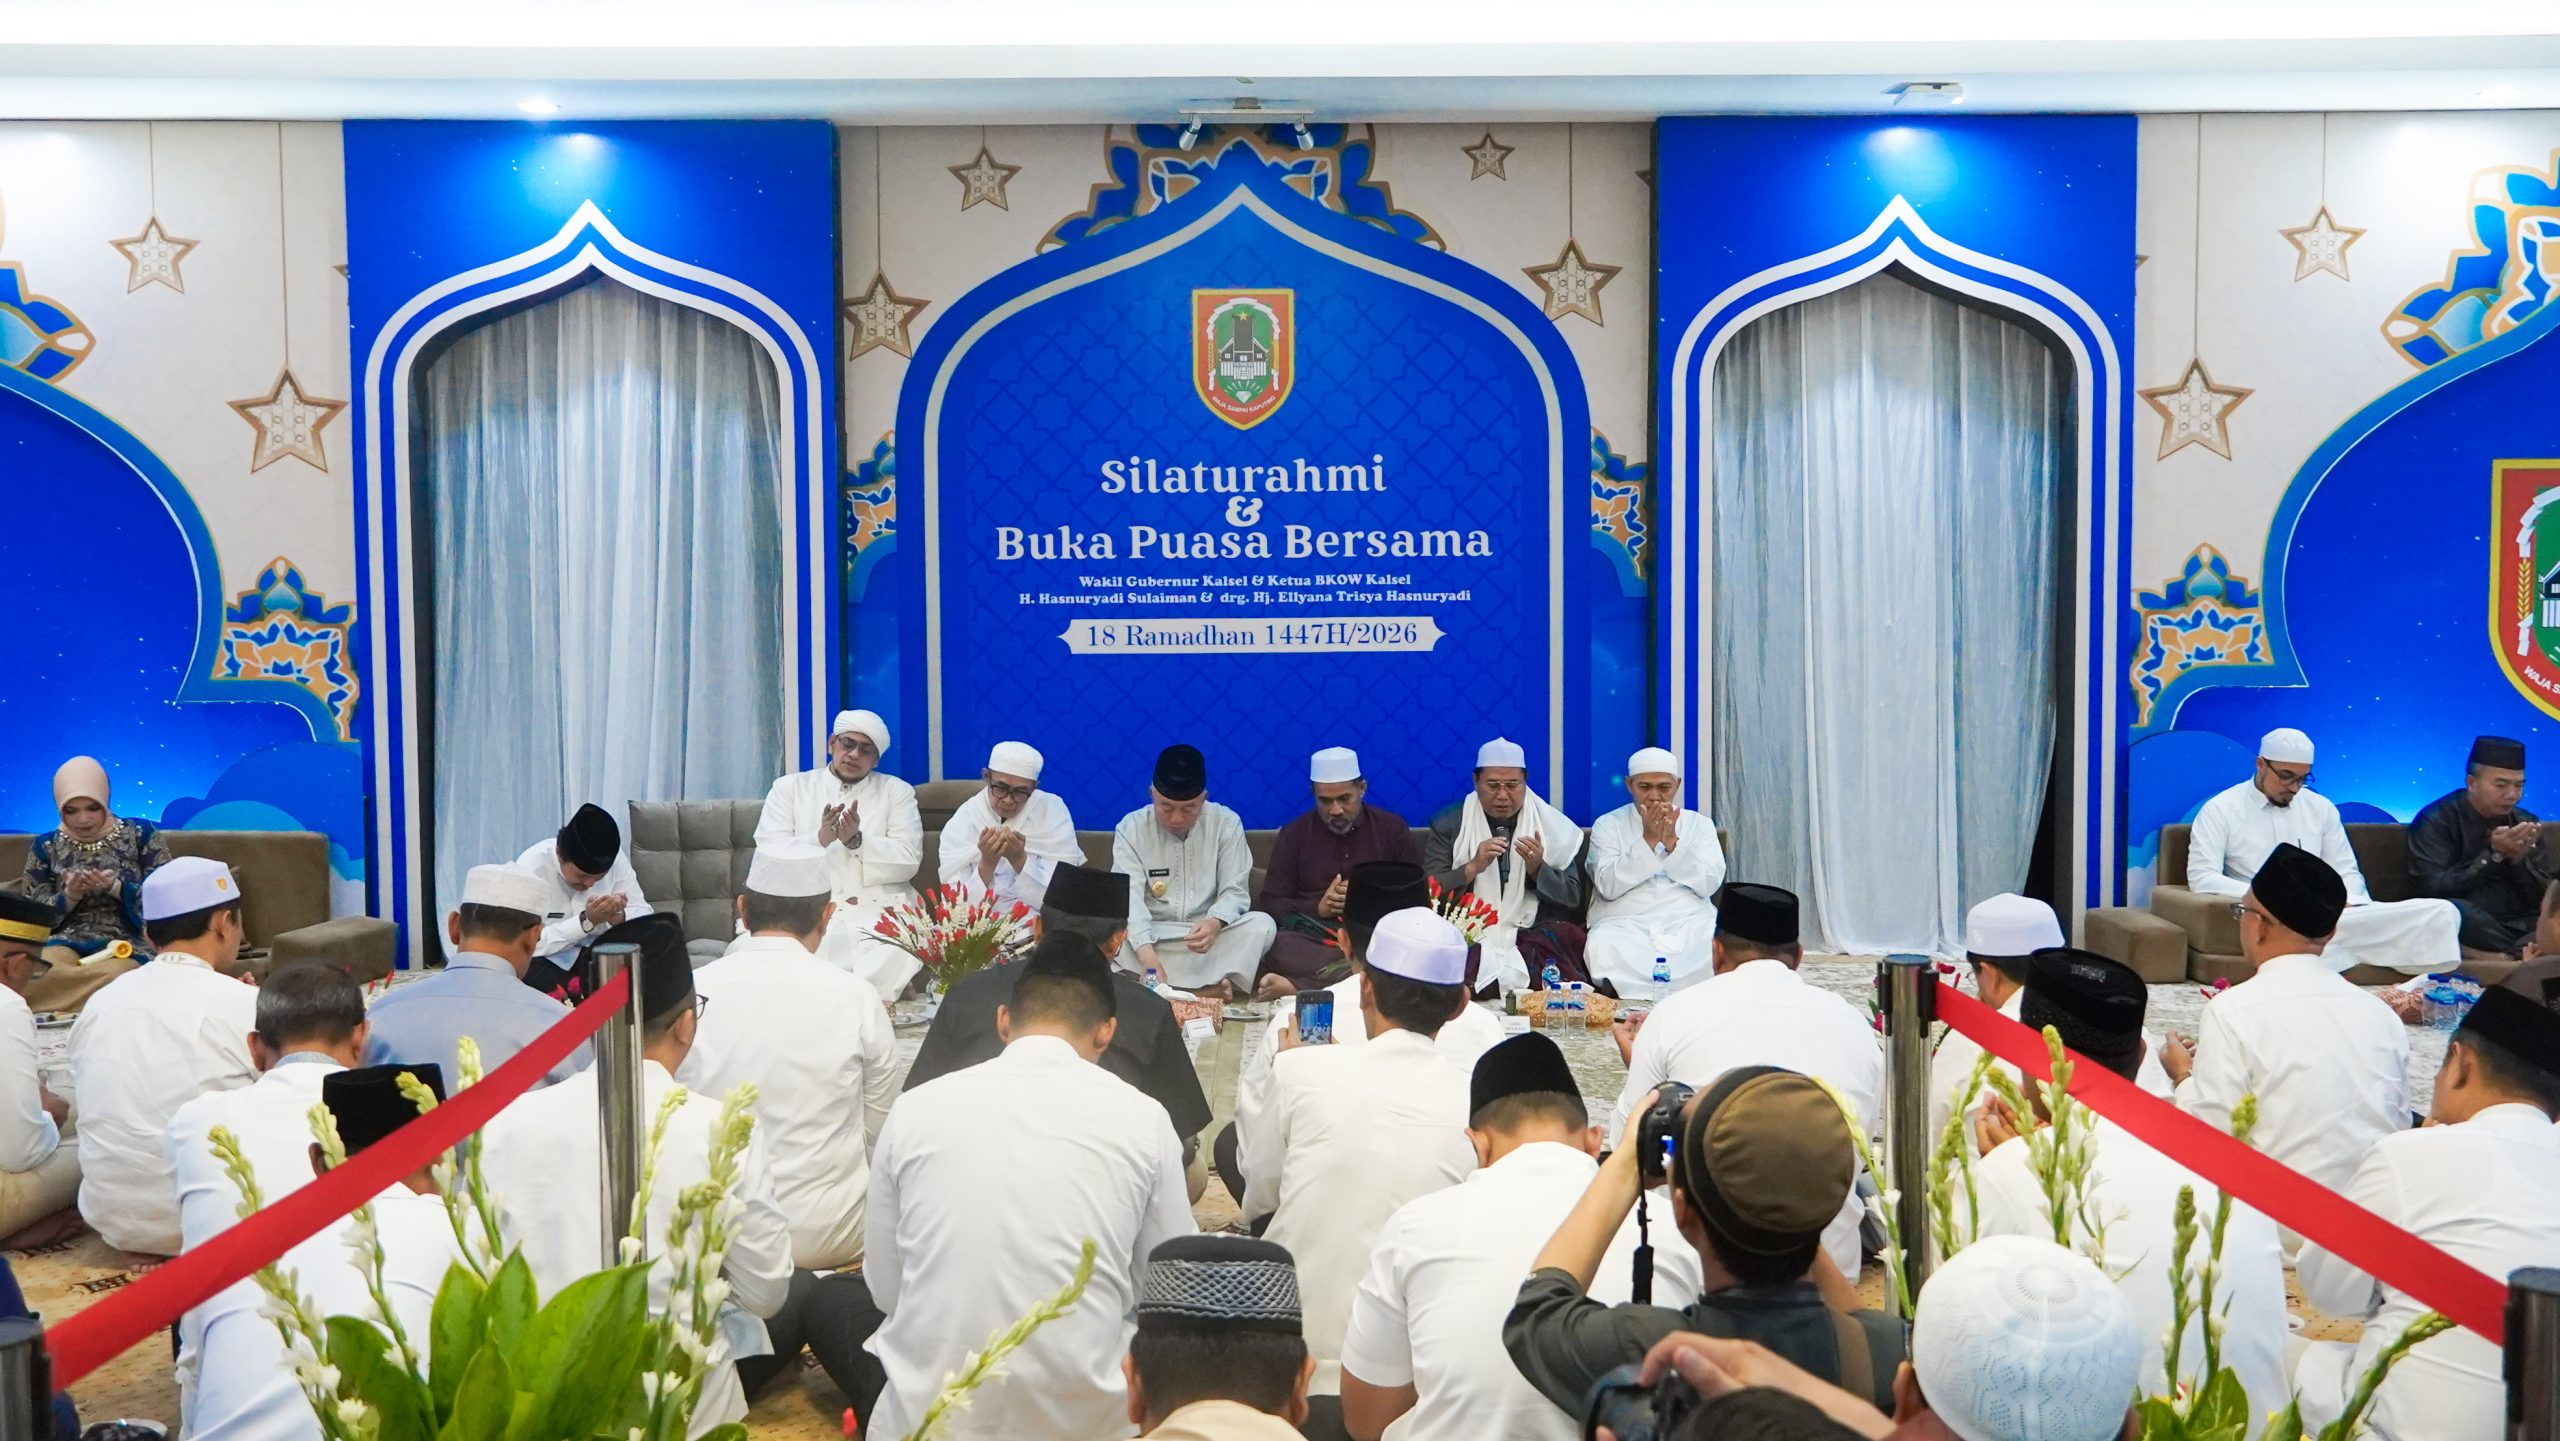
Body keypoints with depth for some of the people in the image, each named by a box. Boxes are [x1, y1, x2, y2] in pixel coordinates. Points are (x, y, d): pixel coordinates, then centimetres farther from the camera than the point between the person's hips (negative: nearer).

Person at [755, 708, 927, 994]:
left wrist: (858, 840, -15)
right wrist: (819, 839, -16)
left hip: (876, 912, 0)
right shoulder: (789, 788, 15)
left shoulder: (897, 791, 14)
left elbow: (909, 861, 1)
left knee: (896, 959, -32)